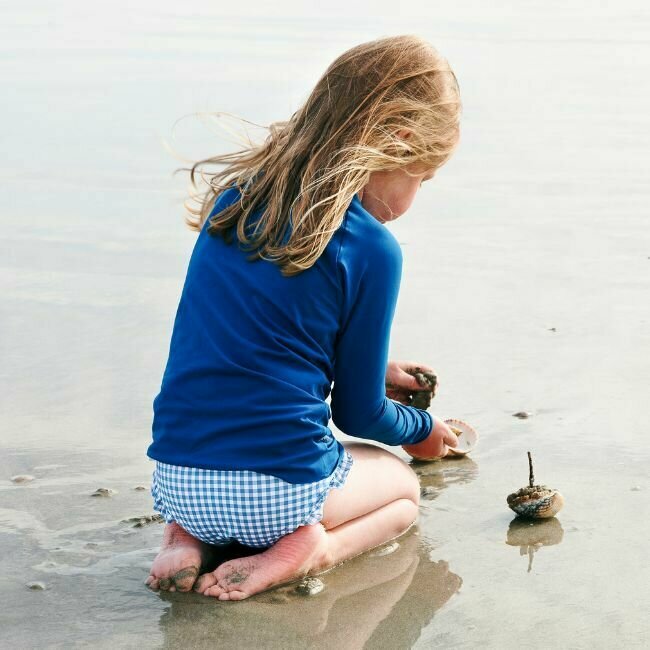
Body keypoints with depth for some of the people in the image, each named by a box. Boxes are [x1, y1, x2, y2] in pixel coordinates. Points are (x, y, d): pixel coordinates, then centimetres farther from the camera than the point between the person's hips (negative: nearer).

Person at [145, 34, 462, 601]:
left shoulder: (237, 196, 7)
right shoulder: (372, 249, -10)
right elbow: (359, 414, 0)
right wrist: (424, 429, 22)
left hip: (174, 479, 5)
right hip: (279, 489, -5)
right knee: (402, 488, 27)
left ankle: (191, 537, 7)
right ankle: (311, 550, -5)